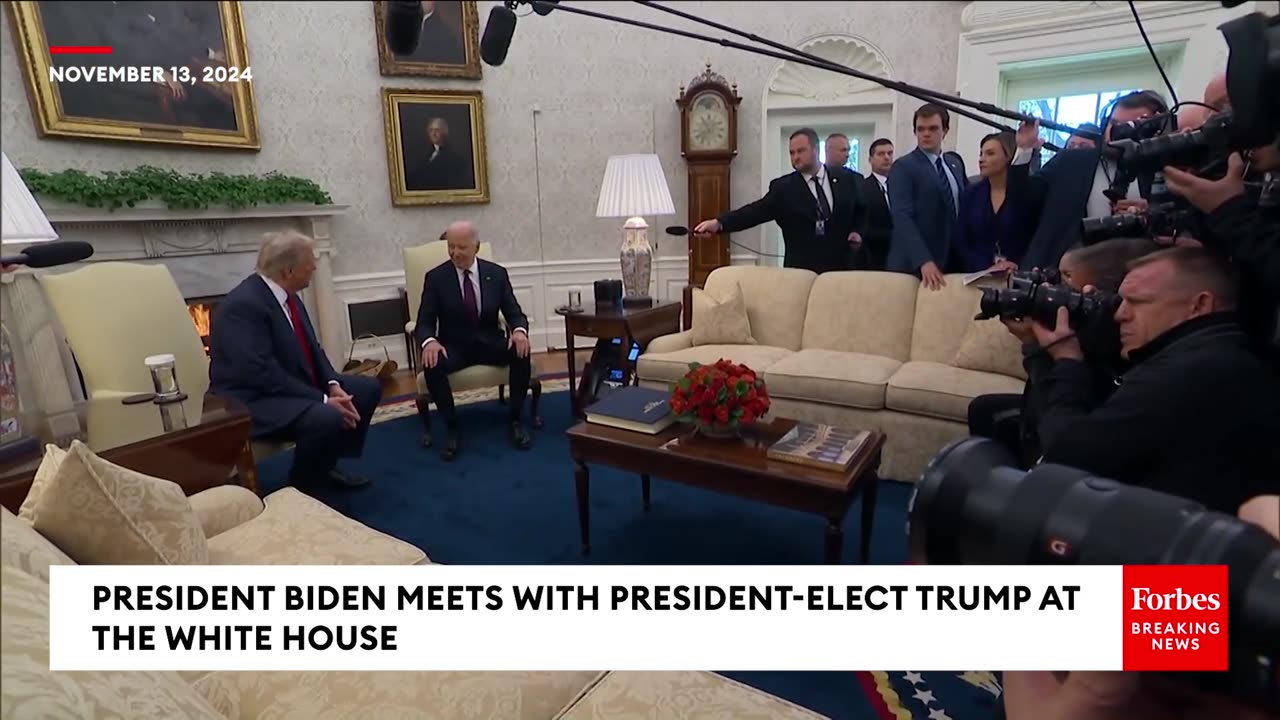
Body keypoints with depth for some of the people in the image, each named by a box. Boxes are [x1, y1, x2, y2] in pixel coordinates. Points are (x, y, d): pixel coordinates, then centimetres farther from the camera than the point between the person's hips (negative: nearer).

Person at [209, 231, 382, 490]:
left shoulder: (286, 294, 5)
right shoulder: (244, 304, -24)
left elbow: (311, 348, 8)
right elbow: (264, 374, -29)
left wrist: (333, 385, -8)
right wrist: (323, 400, -25)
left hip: (294, 384, 10)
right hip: (251, 400, -10)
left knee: (368, 389, 7)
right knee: (327, 418, -34)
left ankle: (326, 465, 16)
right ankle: (300, 488, -6)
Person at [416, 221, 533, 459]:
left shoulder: (497, 273, 0)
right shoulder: (435, 277, -4)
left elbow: (514, 312, 0)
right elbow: (424, 322, -7)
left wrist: (520, 330, -25)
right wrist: (429, 341, -32)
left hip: (490, 342, 1)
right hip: (453, 346, -1)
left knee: (521, 352, -28)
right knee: (432, 365, -33)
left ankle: (516, 420, -12)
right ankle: (451, 427, -14)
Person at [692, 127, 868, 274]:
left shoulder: (846, 178, 4)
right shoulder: (783, 187, -2)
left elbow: (862, 209, 20)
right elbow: (756, 211, -14)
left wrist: (858, 231, 1)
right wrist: (719, 223, -28)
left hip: (840, 267, 2)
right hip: (801, 270, -1)